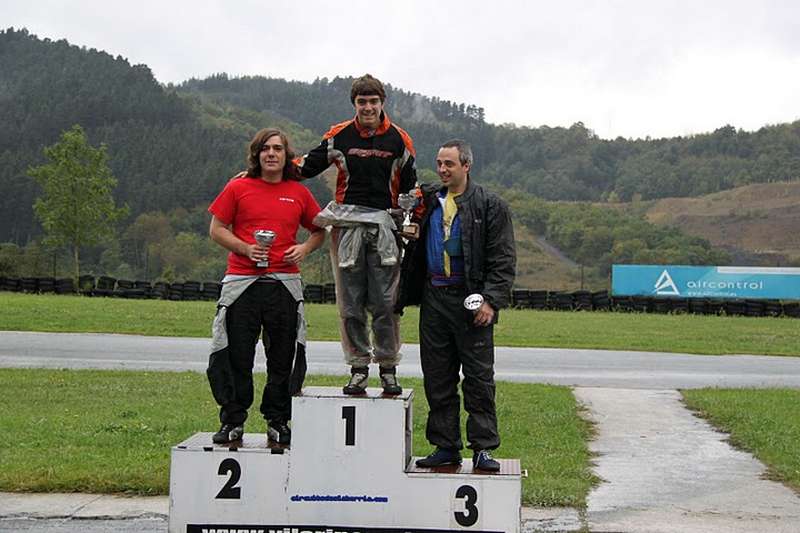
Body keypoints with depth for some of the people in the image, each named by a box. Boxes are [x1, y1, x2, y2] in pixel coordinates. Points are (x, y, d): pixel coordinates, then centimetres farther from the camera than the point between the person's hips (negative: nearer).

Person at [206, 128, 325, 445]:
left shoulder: (299, 193, 10)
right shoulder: (237, 188, 4)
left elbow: (319, 230, 21)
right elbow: (217, 229, 5)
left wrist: (305, 248, 0)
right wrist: (245, 248, -10)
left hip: (285, 284, 2)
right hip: (242, 281, -1)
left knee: (283, 358, 5)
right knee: (236, 356, 1)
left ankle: (278, 422, 17)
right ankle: (232, 422, 13)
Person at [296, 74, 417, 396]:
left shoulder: (399, 139, 8)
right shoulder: (339, 136, 6)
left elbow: (410, 186, 15)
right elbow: (307, 166, 13)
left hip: (385, 226, 0)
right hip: (348, 225, 0)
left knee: (386, 303, -1)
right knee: (351, 305, 2)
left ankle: (388, 368, 10)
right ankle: (358, 368, 12)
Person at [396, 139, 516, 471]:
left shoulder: (490, 206, 0)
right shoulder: (427, 202, 14)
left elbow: (503, 260, -4)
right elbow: (413, 252, 20)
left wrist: (491, 301, -13)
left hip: (471, 302, -5)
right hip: (433, 299, 5)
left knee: (479, 378, -1)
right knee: (437, 379, 8)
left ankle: (483, 449, 6)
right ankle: (446, 447, 16)